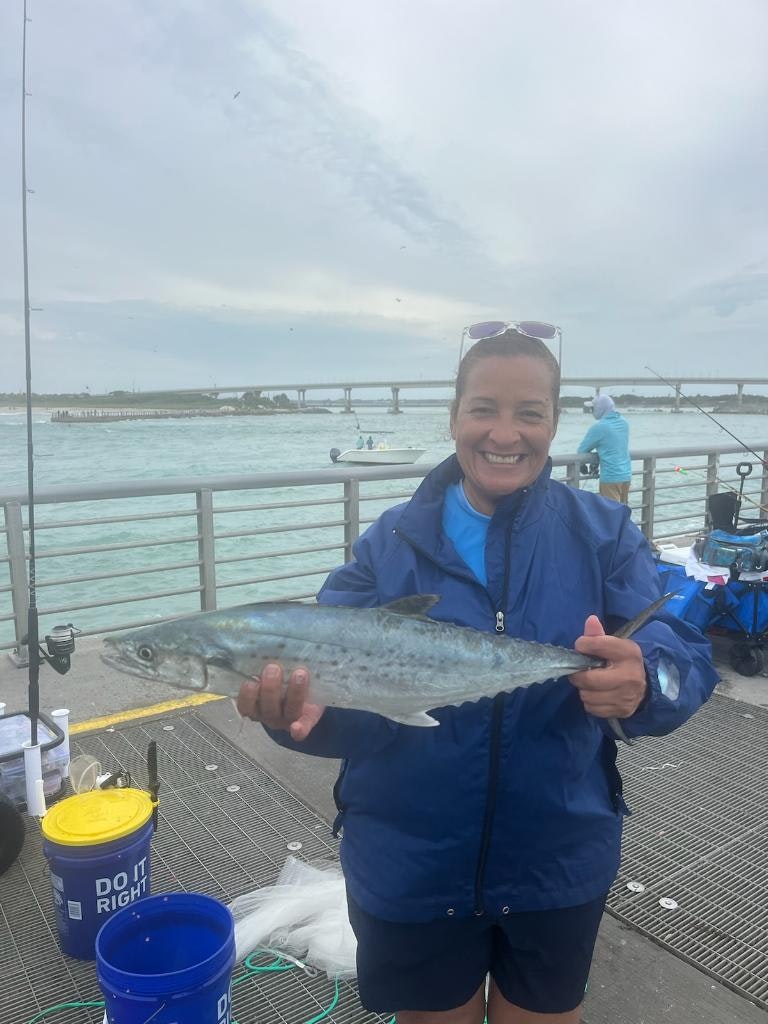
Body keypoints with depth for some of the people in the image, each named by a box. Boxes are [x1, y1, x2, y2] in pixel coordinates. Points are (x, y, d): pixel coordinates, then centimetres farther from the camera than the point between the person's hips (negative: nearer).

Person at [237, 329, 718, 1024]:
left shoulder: (605, 534, -7)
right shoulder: (392, 542, -7)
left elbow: (683, 659, -17)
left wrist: (645, 680, -39)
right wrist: (305, 712, -33)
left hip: (559, 869, 1)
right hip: (410, 872, 0)